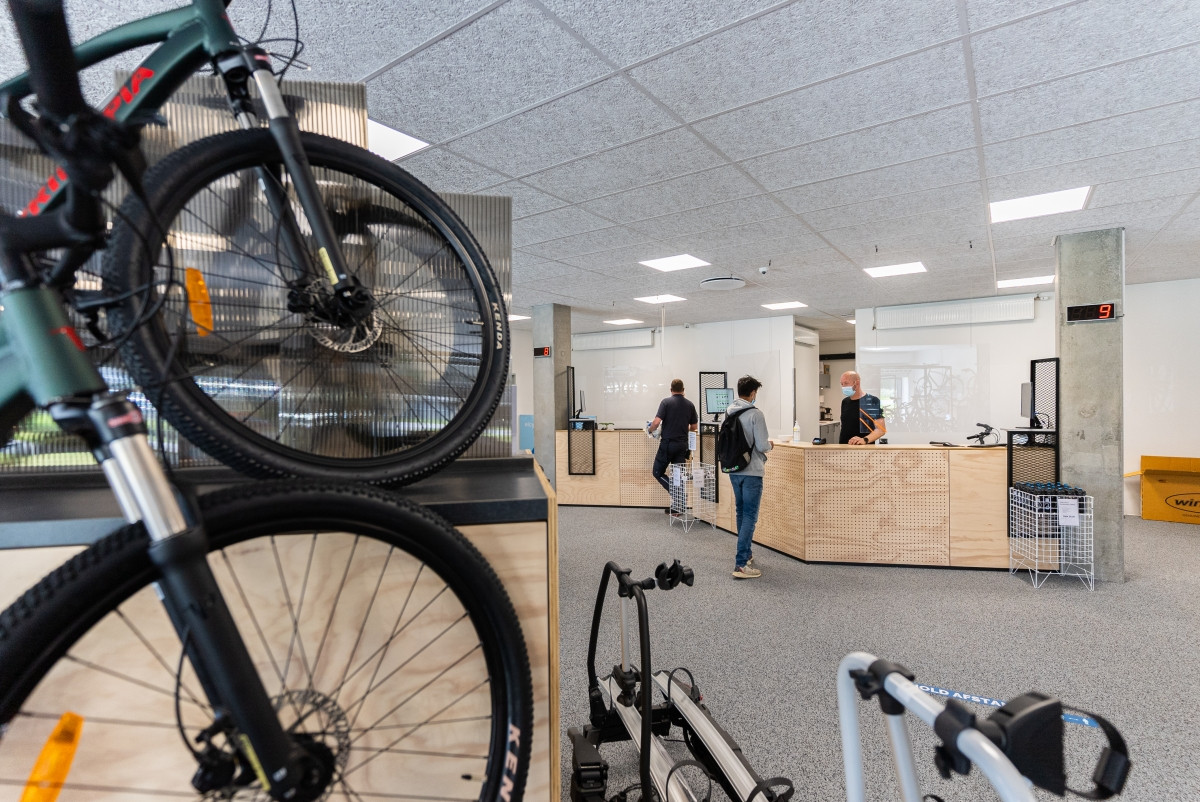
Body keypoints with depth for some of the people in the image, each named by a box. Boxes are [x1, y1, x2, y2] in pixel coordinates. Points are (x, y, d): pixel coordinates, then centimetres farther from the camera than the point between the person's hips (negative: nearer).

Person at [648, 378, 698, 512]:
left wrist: (650, 430, 5)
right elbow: (694, 427, 12)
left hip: (667, 443, -5)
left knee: (657, 472, 6)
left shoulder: (666, 402, -7)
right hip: (682, 444, 5)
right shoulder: (690, 405, 6)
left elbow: (657, 422, -15)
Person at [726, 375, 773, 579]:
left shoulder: (729, 412, 3)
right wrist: (770, 444, 4)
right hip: (751, 472, -7)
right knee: (750, 516, -2)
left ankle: (745, 553, 36)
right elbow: (762, 445, -18)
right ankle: (741, 564, -5)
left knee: (741, 513, 20)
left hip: (734, 470, 7)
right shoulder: (755, 414, -16)